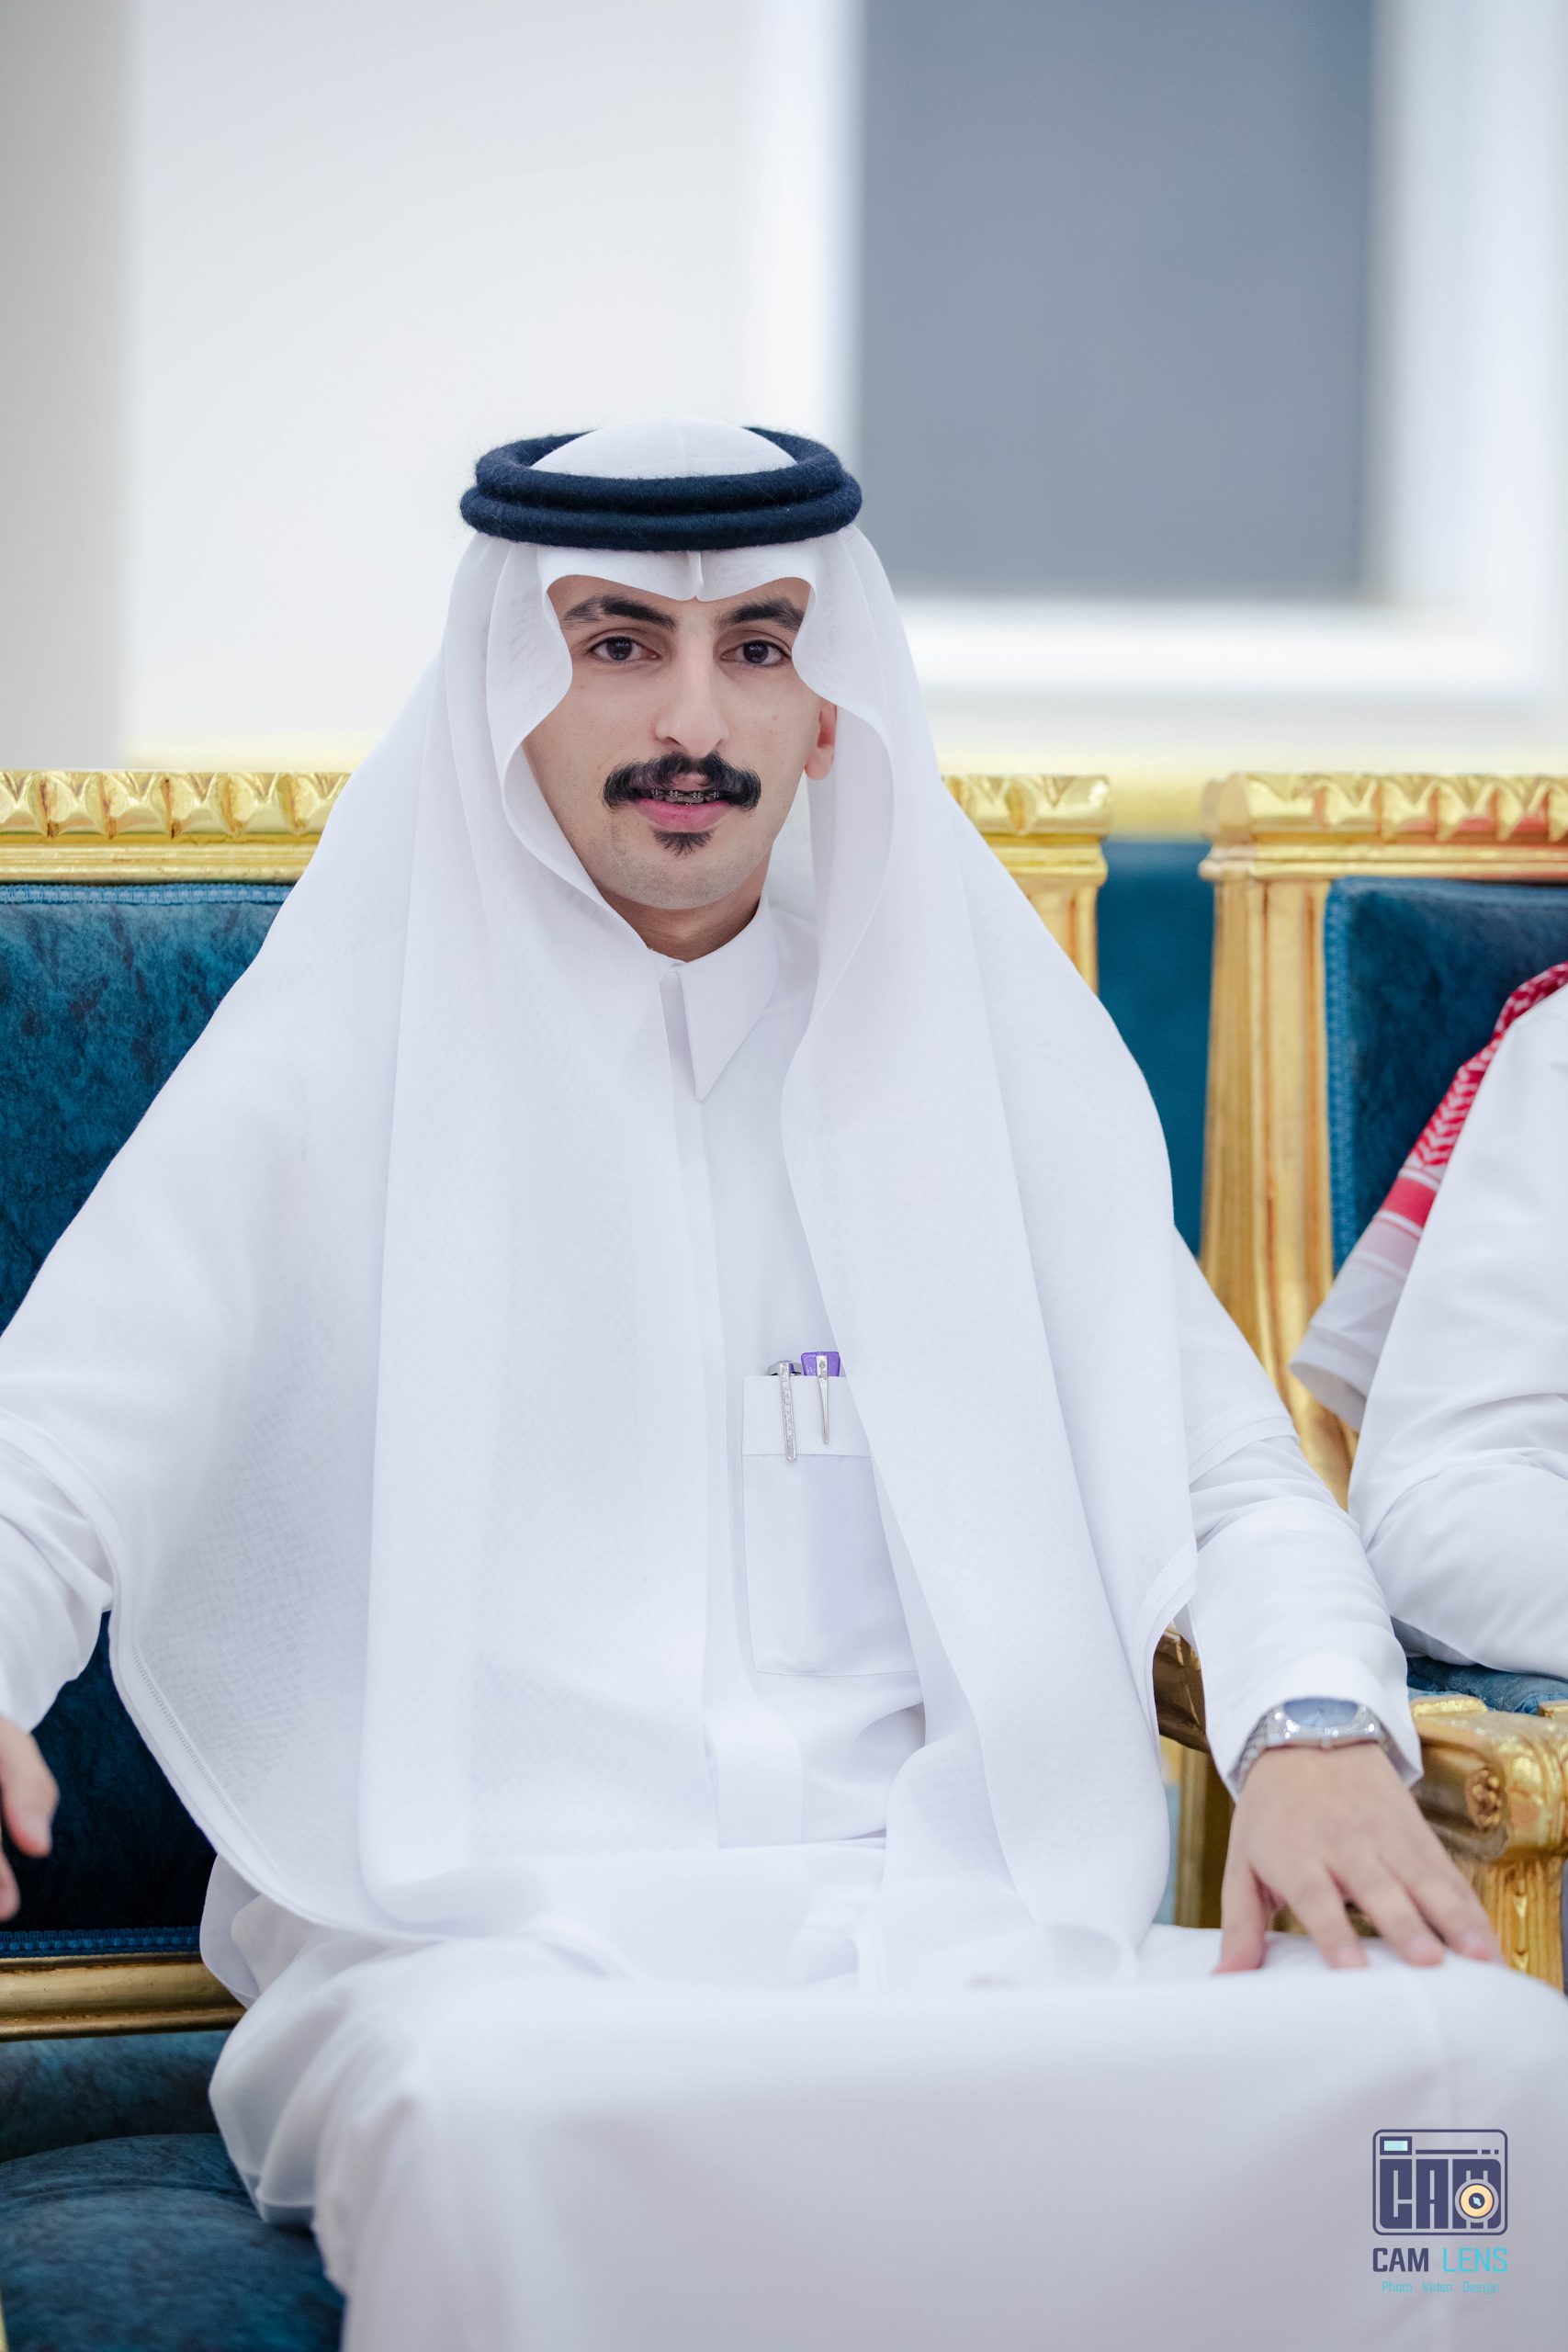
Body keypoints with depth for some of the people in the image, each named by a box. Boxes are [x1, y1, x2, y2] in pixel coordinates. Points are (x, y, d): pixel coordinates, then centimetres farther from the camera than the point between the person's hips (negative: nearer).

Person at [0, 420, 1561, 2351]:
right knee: (502, 2124, -42)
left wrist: (1319, 1730, -6)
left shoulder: (979, 1057, 17)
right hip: (486, 1952, -3)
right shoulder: (330, 1072, 8)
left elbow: (1234, 1489, 18)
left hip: (957, 1935, 3)